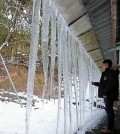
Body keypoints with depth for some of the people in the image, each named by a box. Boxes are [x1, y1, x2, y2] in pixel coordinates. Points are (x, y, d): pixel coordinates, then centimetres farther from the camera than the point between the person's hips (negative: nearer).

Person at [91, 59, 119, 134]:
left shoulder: (111, 72, -12)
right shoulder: (107, 73, 18)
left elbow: (111, 84, -22)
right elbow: (103, 84, 25)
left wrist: (105, 93, -22)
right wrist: (94, 83, 32)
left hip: (109, 95, -10)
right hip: (107, 95, 10)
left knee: (109, 110, -6)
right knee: (109, 110, 14)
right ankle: (111, 126, 23)